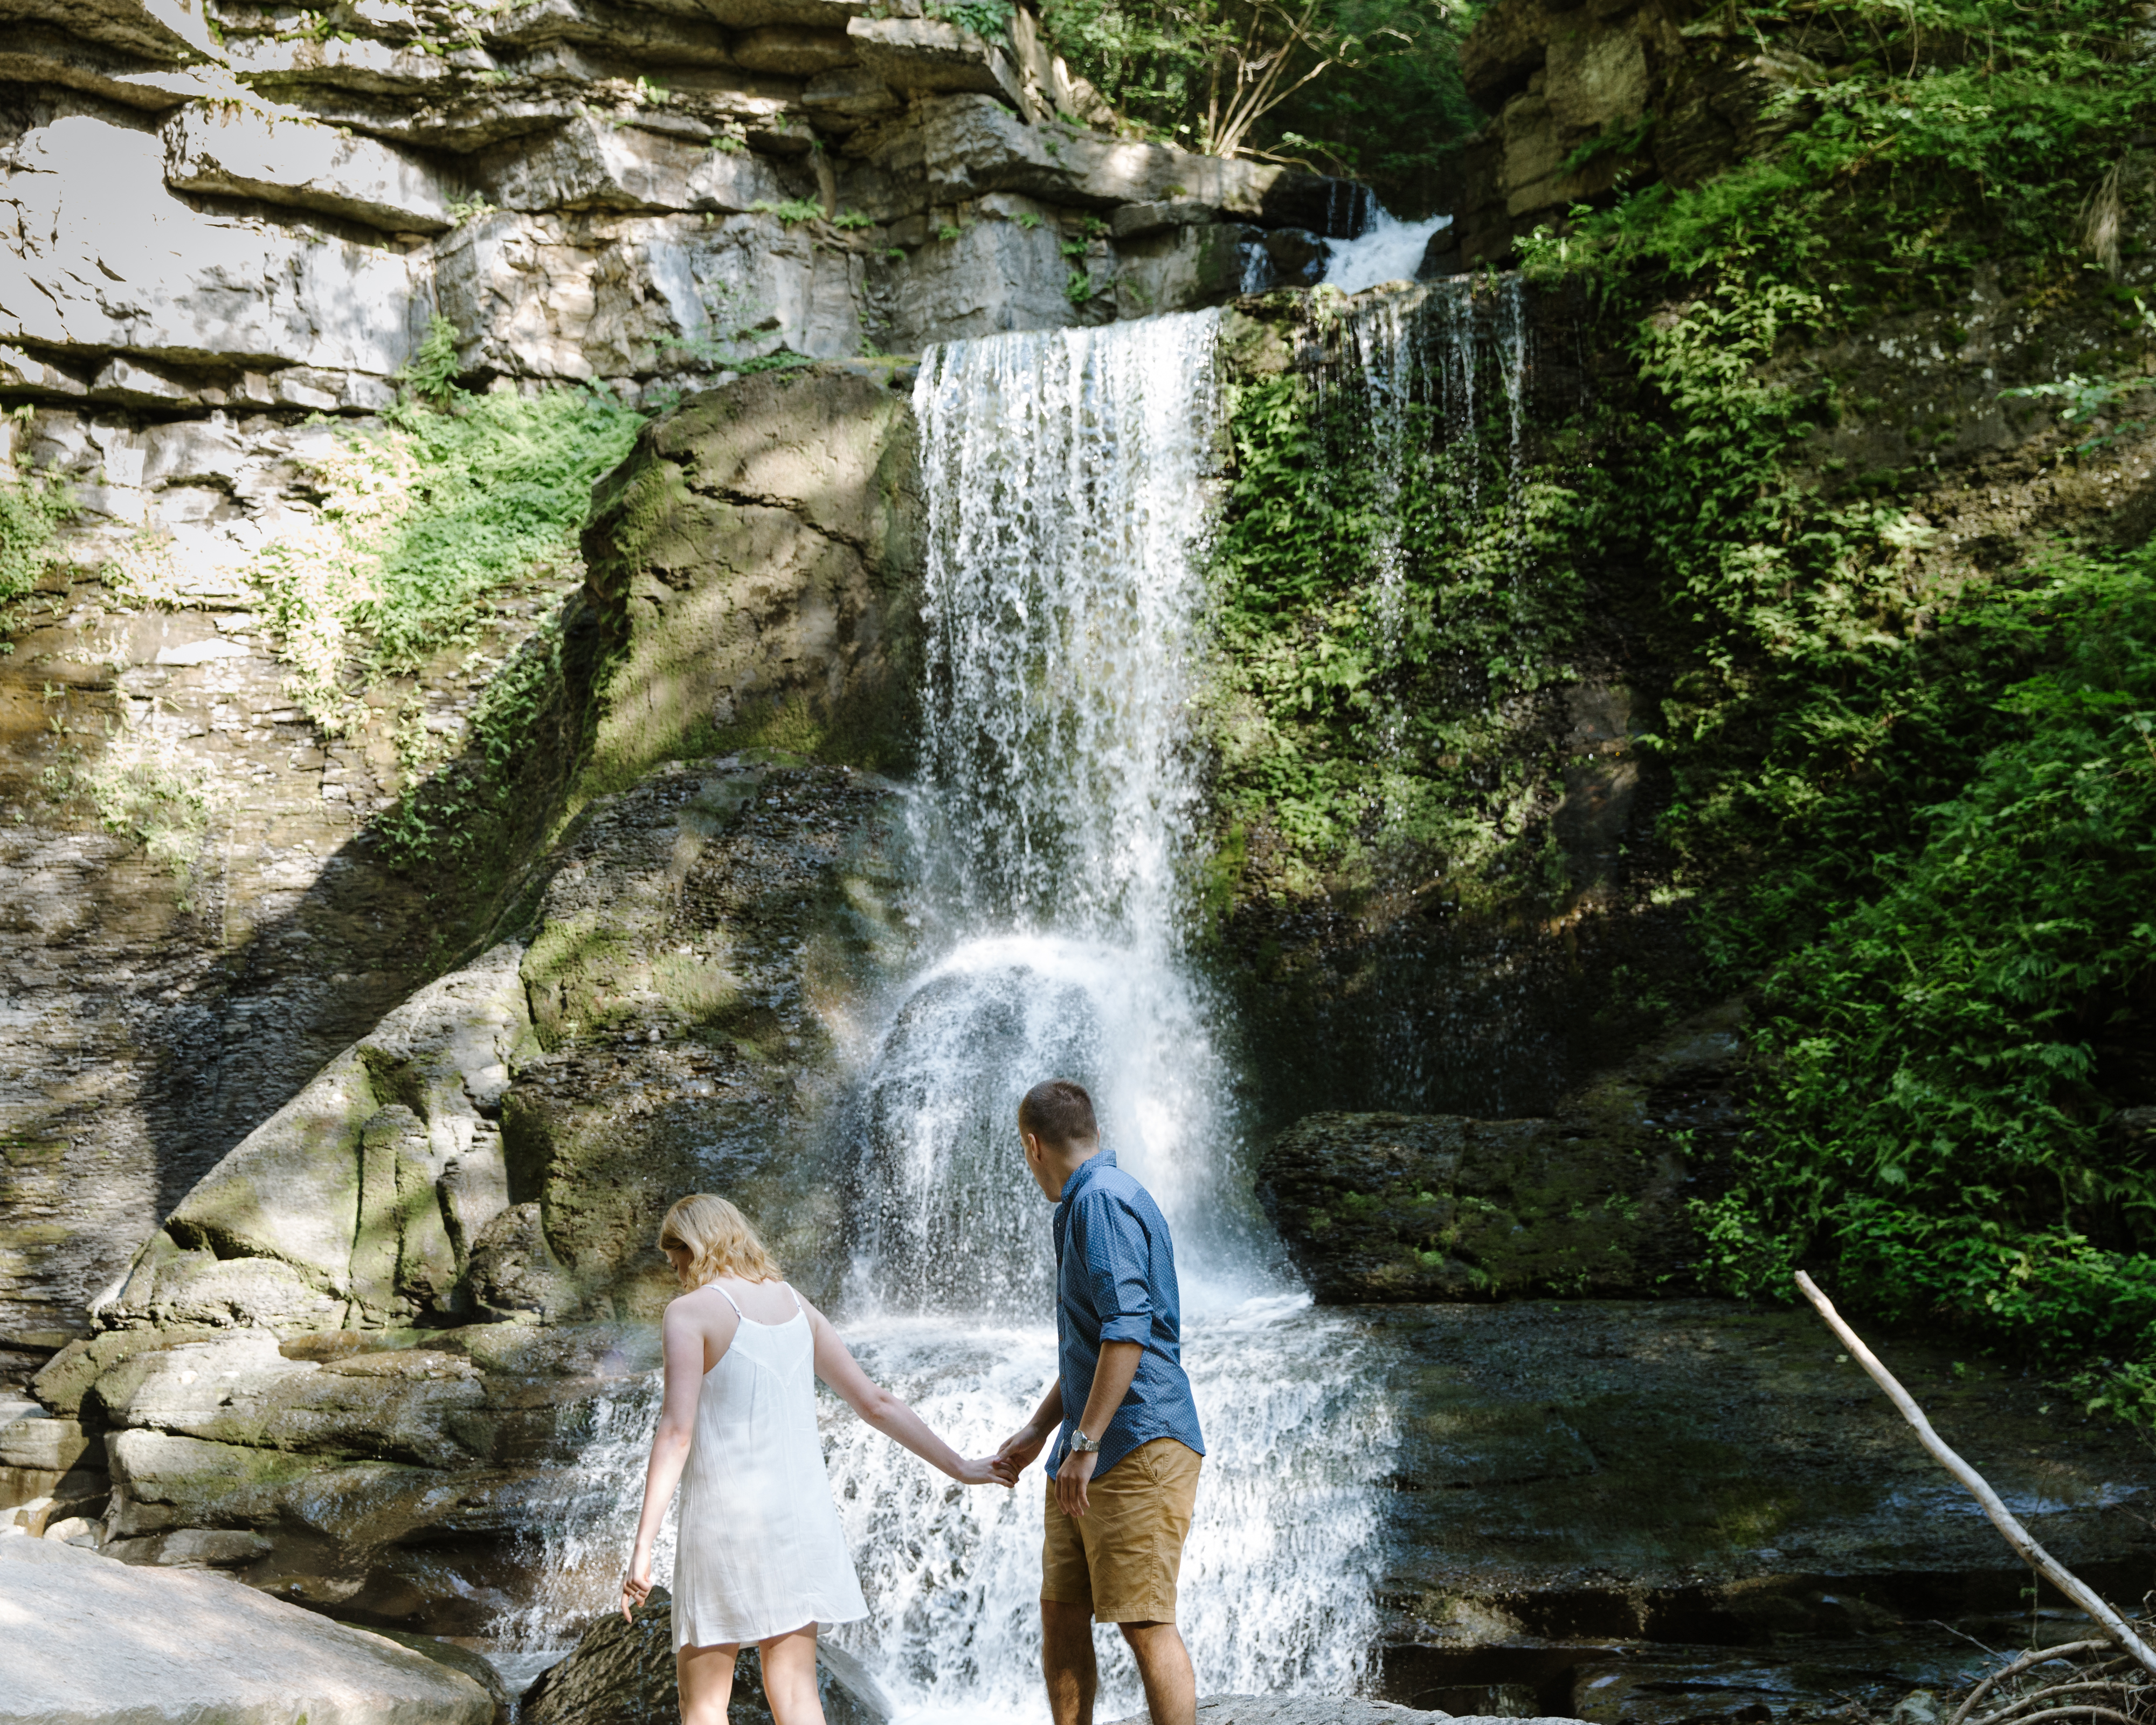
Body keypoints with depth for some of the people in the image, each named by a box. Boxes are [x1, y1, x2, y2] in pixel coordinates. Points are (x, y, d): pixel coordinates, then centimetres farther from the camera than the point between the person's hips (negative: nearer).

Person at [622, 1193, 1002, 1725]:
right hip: (800, 1513, 6)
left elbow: (677, 1432, -16)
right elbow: (875, 1403, 12)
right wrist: (959, 1468, 18)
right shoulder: (795, 1307, 11)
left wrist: (642, 1548, -15)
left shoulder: (690, 1311, -7)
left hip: (726, 1517, -5)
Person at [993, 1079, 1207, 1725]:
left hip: (1139, 1449, -10)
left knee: (1144, 1623, -7)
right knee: (1060, 1613, 13)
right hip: (1091, 1455, 10)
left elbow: (1127, 1331, -23)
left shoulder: (1103, 1200, -13)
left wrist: (1085, 1443, -22)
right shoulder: (1083, 1206, 21)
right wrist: (1037, 1430, 28)